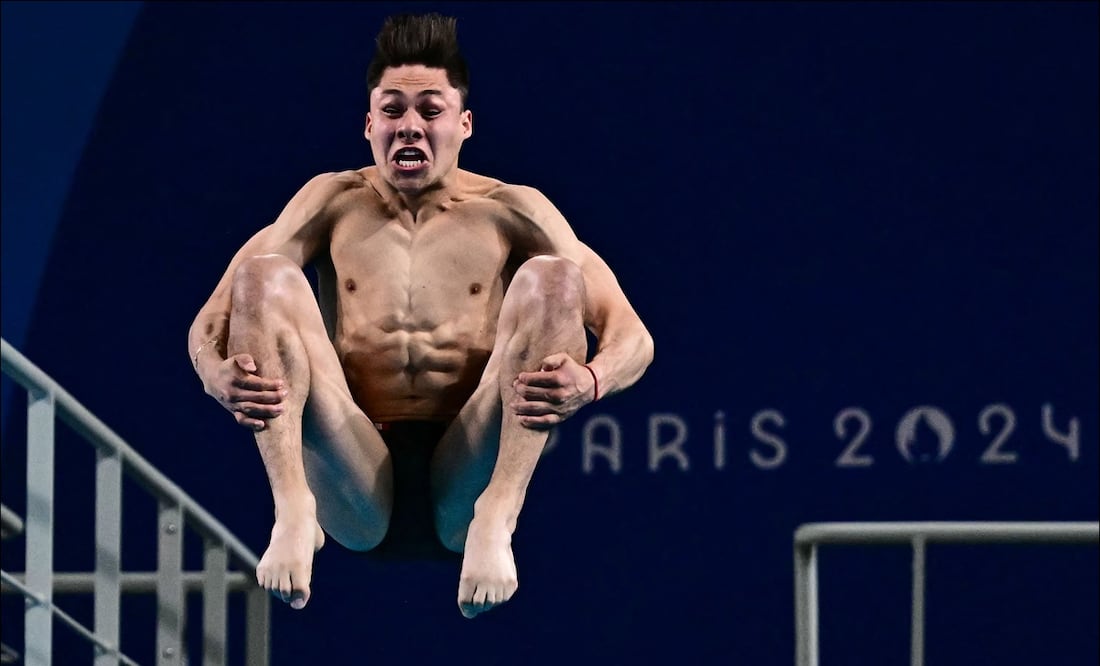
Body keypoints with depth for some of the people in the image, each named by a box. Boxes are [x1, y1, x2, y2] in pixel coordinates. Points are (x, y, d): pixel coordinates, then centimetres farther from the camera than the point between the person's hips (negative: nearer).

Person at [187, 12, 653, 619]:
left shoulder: (509, 211, 11)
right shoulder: (334, 202, 15)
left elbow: (632, 336, 1)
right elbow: (209, 322, 5)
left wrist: (588, 381, -25)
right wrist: (219, 376, -22)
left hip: (465, 475, -1)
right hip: (358, 488, 1)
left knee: (552, 276, -18)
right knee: (264, 274, -14)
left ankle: (494, 522, -34)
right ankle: (293, 512, -34)